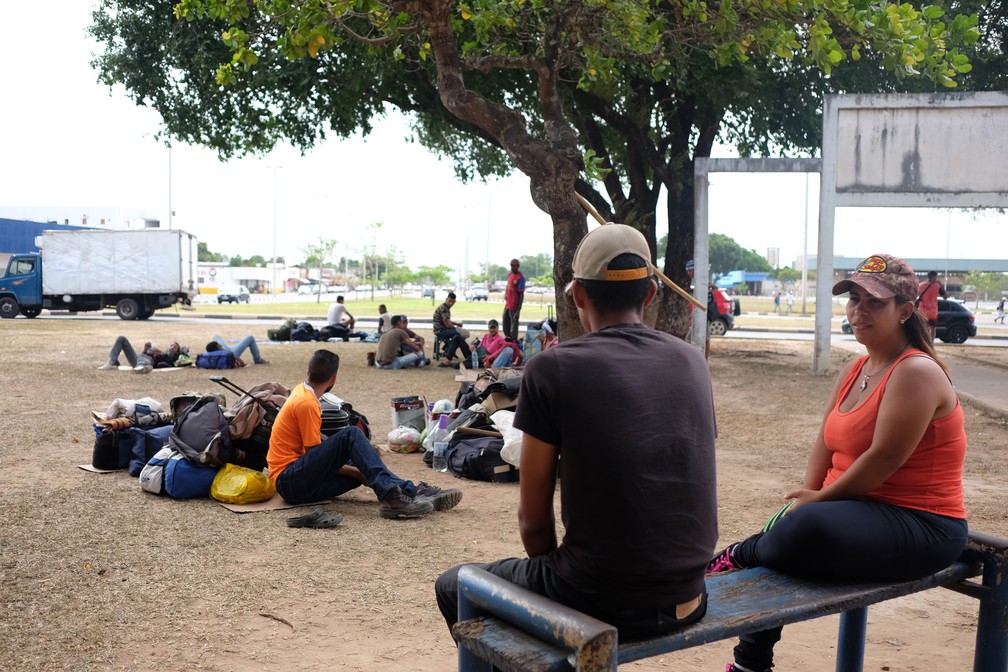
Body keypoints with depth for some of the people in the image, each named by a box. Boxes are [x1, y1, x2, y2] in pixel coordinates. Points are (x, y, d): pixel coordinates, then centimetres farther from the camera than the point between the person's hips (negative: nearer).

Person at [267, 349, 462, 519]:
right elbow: (317, 456, -12)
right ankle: (390, 495, -33)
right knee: (351, 435, -23)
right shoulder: (307, 403, -14)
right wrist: (356, 472, -6)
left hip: (302, 480, 10)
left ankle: (412, 492, -14)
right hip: (289, 481, -10)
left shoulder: (302, 391, 14)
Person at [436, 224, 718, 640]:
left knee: (453, 588, 21)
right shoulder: (692, 362, 3)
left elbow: (533, 519, -8)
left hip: (601, 604, -5)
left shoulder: (551, 368, -12)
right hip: (686, 600, 6)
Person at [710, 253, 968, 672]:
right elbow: (825, 444, 9)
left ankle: (739, 555, -3)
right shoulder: (855, 371, 11)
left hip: (918, 527, -9)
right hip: (859, 508, 9)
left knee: (808, 529, -34)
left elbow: (884, 458, -21)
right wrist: (808, 495, -7)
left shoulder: (916, 371, -16)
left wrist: (819, 499, -12)